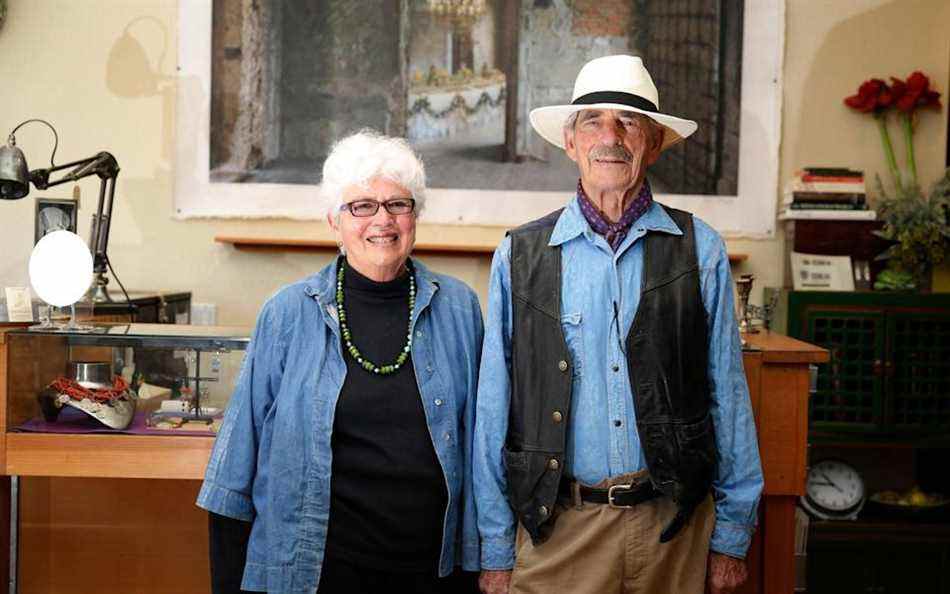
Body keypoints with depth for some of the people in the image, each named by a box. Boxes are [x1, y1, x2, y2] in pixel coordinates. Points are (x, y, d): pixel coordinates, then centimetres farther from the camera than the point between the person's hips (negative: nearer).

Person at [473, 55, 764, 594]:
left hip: (674, 527, 1)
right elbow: (494, 409, 2)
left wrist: (732, 537, 2)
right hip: (557, 529, 0)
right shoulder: (520, 256, 1)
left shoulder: (701, 250, 1)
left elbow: (728, 396, 3)